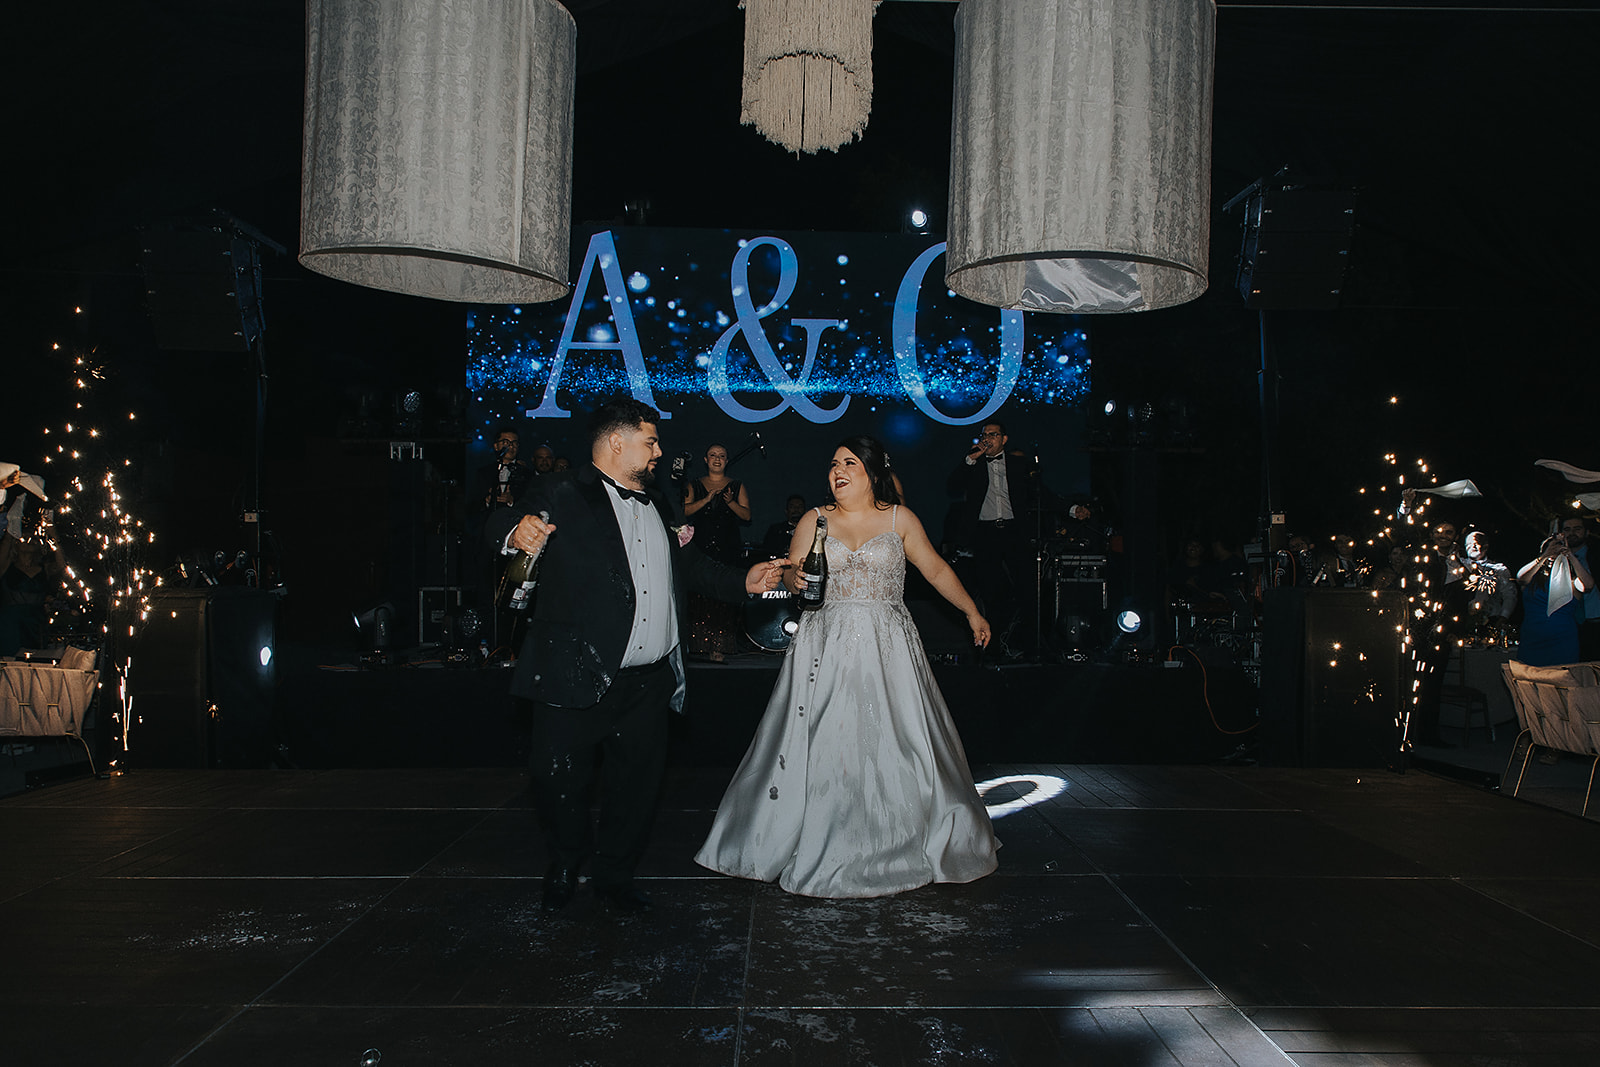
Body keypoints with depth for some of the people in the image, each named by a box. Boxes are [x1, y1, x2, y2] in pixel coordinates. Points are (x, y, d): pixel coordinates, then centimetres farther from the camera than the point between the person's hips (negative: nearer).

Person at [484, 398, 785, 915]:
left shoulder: (660, 504, 17)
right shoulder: (561, 495, -3)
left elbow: (687, 563, 25)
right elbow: (501, 523, -11)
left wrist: (742, 581, 14)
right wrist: (517, 530, -35)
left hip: (649, 683, 5)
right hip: (577, 678, -5)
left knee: (637, 783, 11)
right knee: (558, 779, 2)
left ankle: (613, 876, 32)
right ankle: (565, 864, 32)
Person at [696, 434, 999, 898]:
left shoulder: (899, 518, 6)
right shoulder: (815, 521, 8)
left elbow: (936, 570, 9)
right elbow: (790, 573, 6)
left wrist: (972, 612, 6)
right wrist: (794, 579, -17)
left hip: (887, 647, 0)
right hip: (829, 647, 1)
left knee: (893, 743, 2)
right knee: (822, 742, 0)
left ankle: (900, 844, 19)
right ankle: (821, 844, 11)